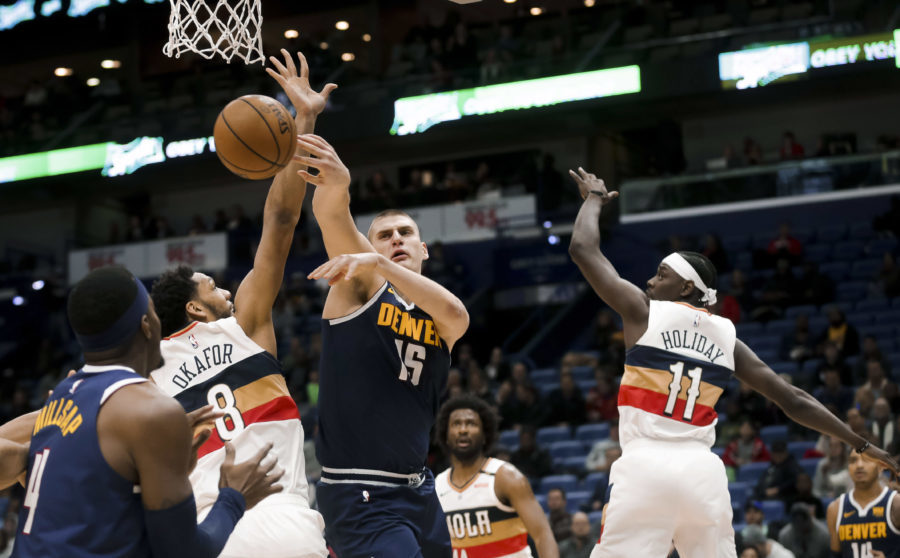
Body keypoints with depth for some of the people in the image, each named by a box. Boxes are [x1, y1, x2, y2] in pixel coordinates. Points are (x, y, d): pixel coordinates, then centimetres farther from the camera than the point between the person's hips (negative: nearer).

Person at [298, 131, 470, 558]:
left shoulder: (443, 322, 9)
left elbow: (455, 313, -17)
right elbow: (330, 215, -20)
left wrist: (378, 263, -30)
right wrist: (336, 183, -44)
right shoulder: (360, 284, -1)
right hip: (360, 496, -6)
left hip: (417, 488, 6)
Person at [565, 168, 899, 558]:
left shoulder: (644, 311, 6)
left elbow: (583, 249, 14)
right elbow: (793, 401, 12)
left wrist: (594, 199, 32)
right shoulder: (727, 335, 15)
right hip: (703, 470, 4)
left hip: (646, 464, -4)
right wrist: (861, 444, 18)